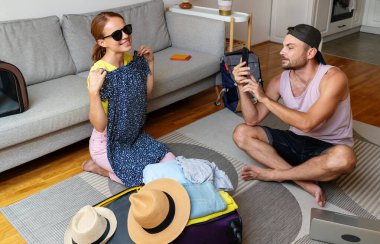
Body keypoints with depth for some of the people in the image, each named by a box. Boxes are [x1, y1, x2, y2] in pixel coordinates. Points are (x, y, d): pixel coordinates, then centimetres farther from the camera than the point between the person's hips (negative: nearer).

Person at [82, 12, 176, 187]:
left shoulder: (131, 60, -5)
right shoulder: (99, 73, -26)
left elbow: (146, 93, 10)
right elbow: (99, 125, -25)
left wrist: (150, 62, 1)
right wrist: (93, 91, -38)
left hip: (135, 135, 7)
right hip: (107, 144, -7)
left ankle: (108, 167, 15)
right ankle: (101, 167, 9)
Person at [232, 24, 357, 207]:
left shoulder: (333, 78, -22)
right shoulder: (280, 81, -5)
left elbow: (307, 123, -33)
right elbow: (253, 120, -6)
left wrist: (264, 97, -29)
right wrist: (243, 88, -22)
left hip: (327, 147, -5)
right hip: (295, 141, 5)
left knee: (344, 158, -40)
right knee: (241, 133, -12)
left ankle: (272, 174, -18)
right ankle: (305, 180, -21)